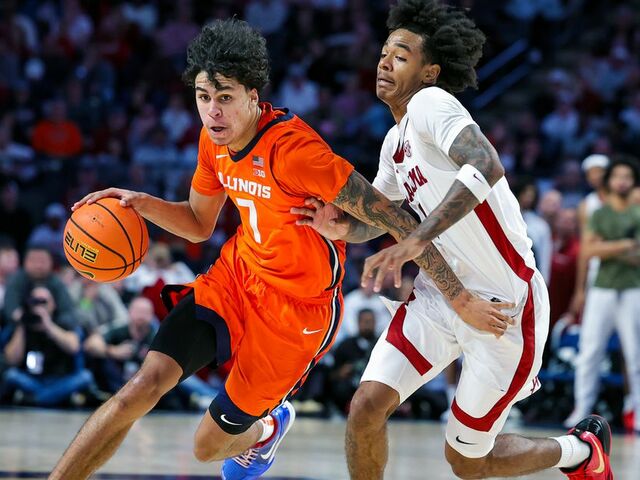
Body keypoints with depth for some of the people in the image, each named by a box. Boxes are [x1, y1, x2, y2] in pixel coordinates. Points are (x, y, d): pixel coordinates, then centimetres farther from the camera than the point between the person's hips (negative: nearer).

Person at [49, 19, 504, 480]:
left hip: (297, 308, -5)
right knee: (144, 385, -16)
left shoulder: (292, 148, -29)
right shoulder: (215, 141, -5)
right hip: (238, 275, 5)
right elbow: (199, 224, 15)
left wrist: (463, 301, -25)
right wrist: (142, 204, -7)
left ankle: (268, 427, 43)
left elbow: (396, 220, -27)